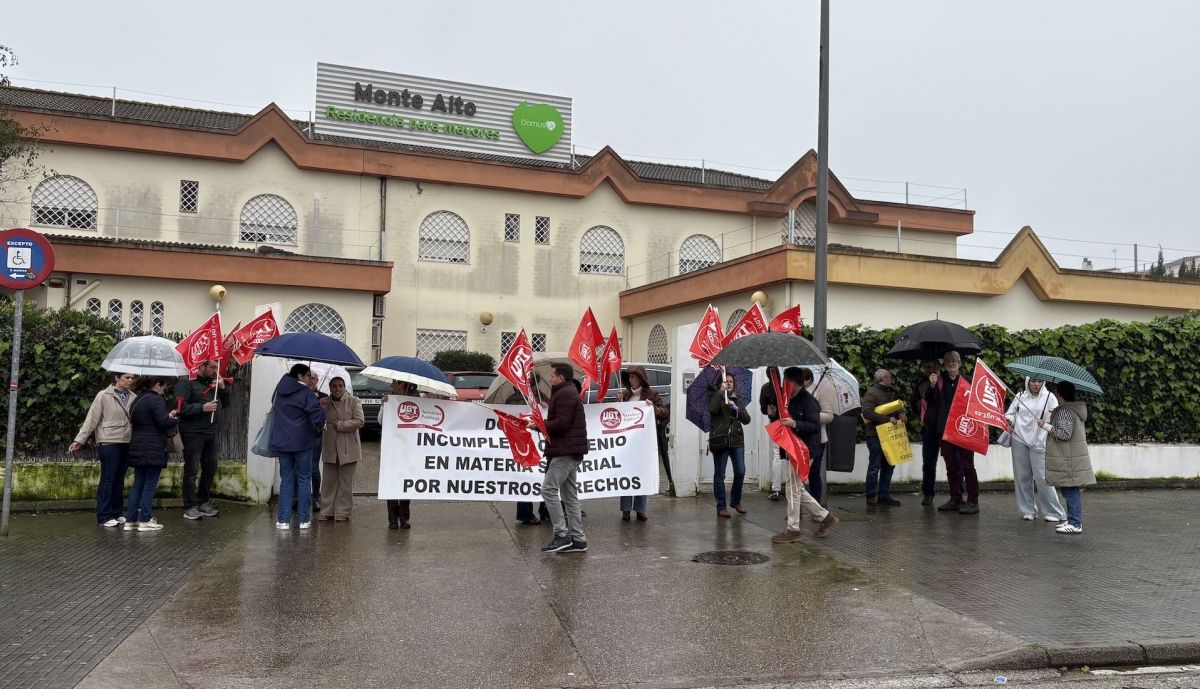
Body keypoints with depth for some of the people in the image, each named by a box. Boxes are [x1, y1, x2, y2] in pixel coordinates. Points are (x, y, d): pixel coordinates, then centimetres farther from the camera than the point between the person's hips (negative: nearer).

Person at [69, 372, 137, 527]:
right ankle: (104, 517, 6)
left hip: (127, 444, 4)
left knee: (119, 480, 12)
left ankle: (117, 513, 21)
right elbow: (92, 419, -5)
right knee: (108, 479, -1)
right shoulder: (104, 396, -4)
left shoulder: (133, 397, 8)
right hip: (109, 443, -4)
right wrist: (79, 440, -10)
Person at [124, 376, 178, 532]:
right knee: (150, 484, -2)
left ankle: (130, 520, 12)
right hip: (152, 450, -9)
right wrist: (174, 420, 3)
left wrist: (168, 416, 15)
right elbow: (163, 422, -19)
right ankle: (144, 520, 0)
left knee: (138, 484, 12)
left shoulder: (136, 401, 17)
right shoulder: (156, 400, -13)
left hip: (137, 449, 9)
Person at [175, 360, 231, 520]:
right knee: (191, 470, -3)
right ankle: (190, 507, 1)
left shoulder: (213, 383, 17)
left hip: (211, 433, 8)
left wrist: (223, 388, 4)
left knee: (210, 468, 12)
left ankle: (203, 503, 23)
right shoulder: (186, 382, -6)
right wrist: (202, 407, -21)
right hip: (193, 433, -8)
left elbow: (225, 404, 18)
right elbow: (180, 406, -16)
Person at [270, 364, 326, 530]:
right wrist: (319, 425, -1)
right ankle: (303, 519, 8)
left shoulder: (280, 391, 8)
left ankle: (283, 520, 5)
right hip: (302, 443, -5)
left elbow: (274, 408, 18)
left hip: (281, 442, 5)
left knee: (286, 479, 9)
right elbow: (317, 415, -21)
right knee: (304, 479, 6)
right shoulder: (306, 393, -12)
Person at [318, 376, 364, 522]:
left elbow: (359, 421, -10)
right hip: (330, 448, 3)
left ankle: (343, 512, 11)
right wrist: (322, 409, -12)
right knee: (329, 480, 7)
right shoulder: (324, 403, 9)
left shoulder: (354, 401, -1)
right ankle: (327, 511, 16)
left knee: (346, 481, 3)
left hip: (348, 448, -3)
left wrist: (338, 425, -12)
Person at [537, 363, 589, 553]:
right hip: (571, 451, 11)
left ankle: (561, 535, -10)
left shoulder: (564, 394, -12)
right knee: (569, 494, 11)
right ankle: (577, 539, 12)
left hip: (565, 451, -11)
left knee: (549, 489, -11)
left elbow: (561, 424, -21)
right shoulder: (569, 393, 23)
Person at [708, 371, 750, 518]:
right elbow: (712, 409, -19)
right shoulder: (715, 397, 4)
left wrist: (736, 408, -11)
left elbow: (746, 419, 4)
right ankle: (721, 507, 9)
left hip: (736, 440, 3)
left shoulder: (738, 400, 14)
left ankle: (736, 501, 20)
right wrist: (721, 390, -16)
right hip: (720, 440, -3)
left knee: (740, 472, -1)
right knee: (719, 475, 1)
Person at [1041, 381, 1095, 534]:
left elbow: (1065, 434, -23)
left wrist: (1046, 426, -16)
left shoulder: (1065, 411, -18)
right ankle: (1074, 520, 22)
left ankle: (1075, 524, -4)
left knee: (1070, 491, -7)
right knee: (1071, 491, 16)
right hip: (1070, 458, 10)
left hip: (1069, 460, -10)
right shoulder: (1075, 409, 15)